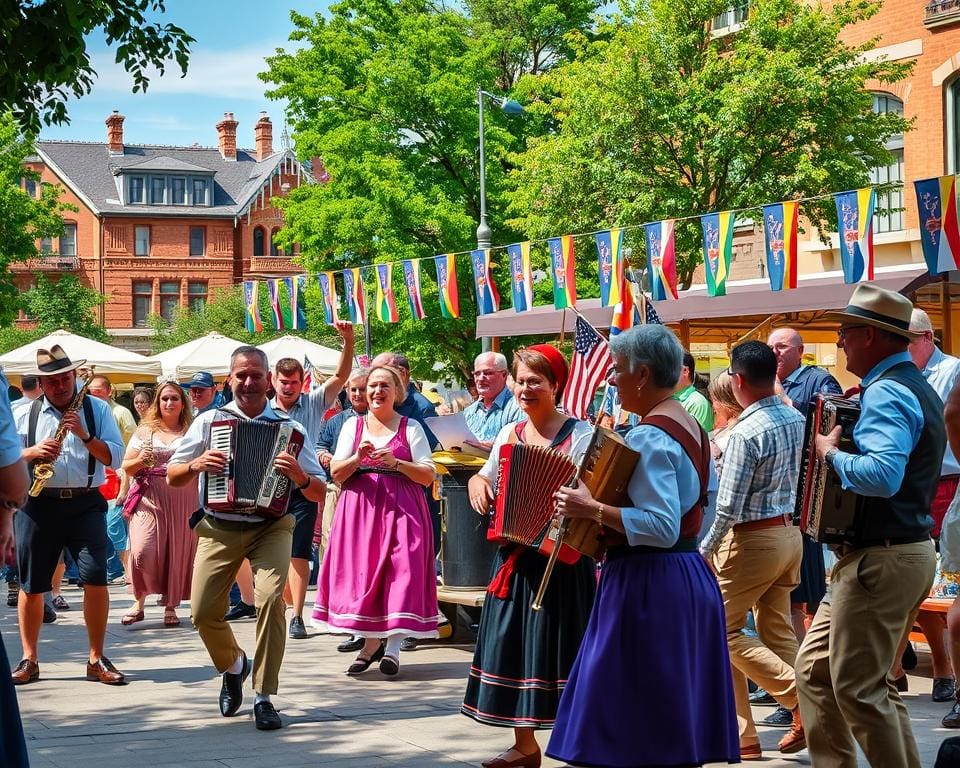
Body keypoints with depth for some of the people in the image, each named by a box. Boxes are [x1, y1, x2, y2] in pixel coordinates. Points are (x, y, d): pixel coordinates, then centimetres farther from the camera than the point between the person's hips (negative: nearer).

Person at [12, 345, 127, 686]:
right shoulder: (24, 415, 9)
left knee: (96, 578, -12)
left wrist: (85, 435, -15)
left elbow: (116, 457, -1)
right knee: (31, 585, 4)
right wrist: (33, 452, -12)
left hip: (85, 504, -1)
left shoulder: (97, 409, 7)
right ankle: (29, 660, 16)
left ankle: (97, 660, -1)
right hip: (38, 505, 1)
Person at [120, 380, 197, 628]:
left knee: (177, 551, 0)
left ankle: (170, 607, 11)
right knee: (143, 551, -12)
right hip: (150, 497, -1)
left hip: (183, 499, 1)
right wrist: (140, 460, -9)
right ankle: (139, 602, 4)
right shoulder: (145, 430, 10)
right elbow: (126, 467, 10)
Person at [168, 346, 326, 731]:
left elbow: (319, 493, -1)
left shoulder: (289, 429, 0)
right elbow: (172, 477, 7)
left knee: (271, 596, -24)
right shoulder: (209, 421, 3)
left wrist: (299, 477, -23)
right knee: (203, 612, -6)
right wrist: (196, 465, -14)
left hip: (270, 527, -1)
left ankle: (264, 698, -12)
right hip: (219, 529, 2)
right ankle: (232, 666, 28)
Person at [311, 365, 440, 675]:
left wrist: (396, 463, -14)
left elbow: (429, 475, 1)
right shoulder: (353, 425, 13)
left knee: (400, 570, -12)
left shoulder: (411, 428, 7)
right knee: (361, 571, -2)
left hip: (401, 508, -2)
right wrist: (358, 458, -13)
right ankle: (371, 642, 12)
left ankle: (393, 646, -10)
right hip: (360, 508, 2)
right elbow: (336, 473, 7)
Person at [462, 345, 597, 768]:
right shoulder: (508, 434, 10)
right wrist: (477, 484, 2)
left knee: (558, 648, -4)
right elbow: (484, 479, 23)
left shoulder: (579, 435, -8)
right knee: (513, 647, 11)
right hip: (513, 556, 6)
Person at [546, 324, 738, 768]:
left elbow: (662, 528, -26)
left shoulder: (648, 437, -17)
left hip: (646, 584, -10)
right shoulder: (690, 426, 13)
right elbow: (703, 511, 20)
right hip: (691, 576, 10)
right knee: (675, 710, 13)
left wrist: (593, 510, -22)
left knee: (630, 717, -5)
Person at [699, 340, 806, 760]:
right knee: (778, 632, 15)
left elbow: (728, 508, -20)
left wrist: (704, 552, -8)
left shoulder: (745, 433, -21)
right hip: (790, 533, 8)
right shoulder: (796, 420, 2)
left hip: (752, 541, -8)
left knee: (723, 631, 3)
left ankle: (802, 700, -5)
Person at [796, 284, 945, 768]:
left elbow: (883, 474, -34)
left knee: (858, 687, -4)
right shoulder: (916, 387, 14)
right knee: (815, 668, 15)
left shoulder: (886, 393, -19)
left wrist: (832, 454, -19)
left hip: (879, 560, -11)